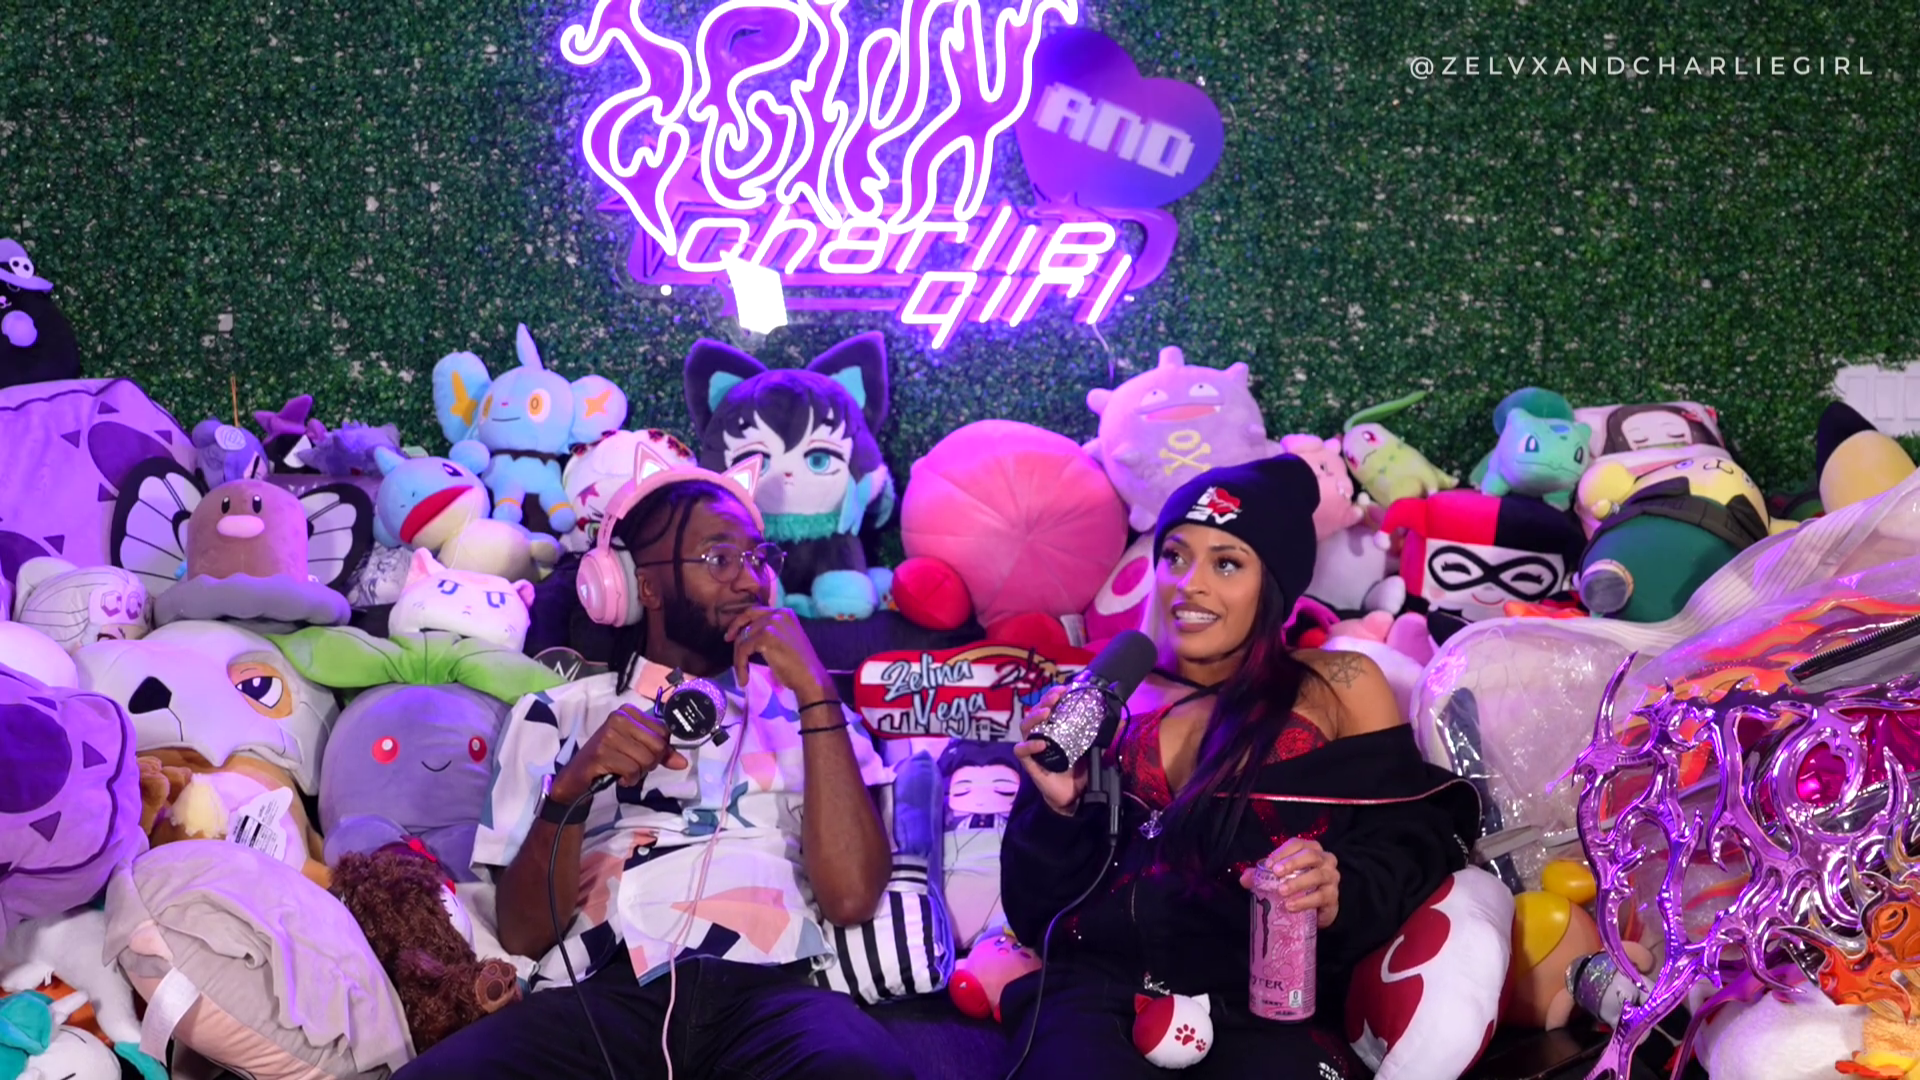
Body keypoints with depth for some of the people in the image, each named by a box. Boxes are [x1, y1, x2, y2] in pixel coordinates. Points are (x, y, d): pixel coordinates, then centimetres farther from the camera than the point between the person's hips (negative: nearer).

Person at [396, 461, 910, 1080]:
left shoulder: (800, 706, 21)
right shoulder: (558, 715, 20)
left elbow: (852, 897, 3)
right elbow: (523, 932, 10)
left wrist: (816, 692, 1)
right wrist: (570, 790, -8)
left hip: (769, 989, 0)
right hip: (601, 994, 0)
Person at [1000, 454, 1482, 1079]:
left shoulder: (1338, 688, 14)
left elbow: (1407, 842, 4)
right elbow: (1036, 912, 14)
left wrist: (1339, 896, -16)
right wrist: (1057, 809, -4)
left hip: (1263, 1010, 0)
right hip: (1098, 988, 1)